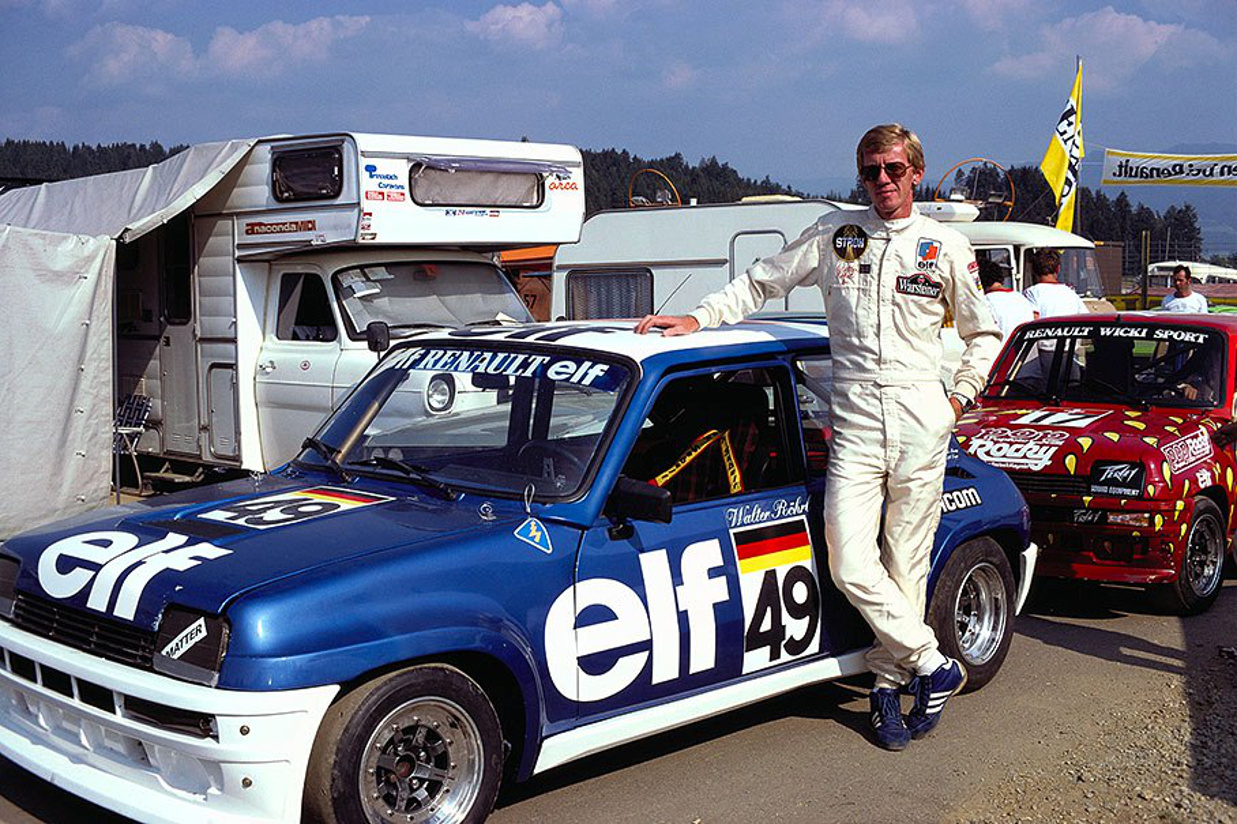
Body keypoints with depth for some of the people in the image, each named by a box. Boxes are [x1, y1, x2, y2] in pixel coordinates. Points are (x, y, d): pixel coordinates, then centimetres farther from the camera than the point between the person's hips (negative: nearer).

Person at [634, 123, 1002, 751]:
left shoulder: (946, 246, 8)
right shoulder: (834, 233, 10)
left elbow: (982, 333, 19)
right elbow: (761, 282, 13)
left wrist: (961, 397, 8)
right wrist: (698, 317, 1)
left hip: (920, 422, 0)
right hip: (854, 427, 1)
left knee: (906, 564, 2)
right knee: (851, 568, -10)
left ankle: (889, 682, 15)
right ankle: (933, 665, 4)